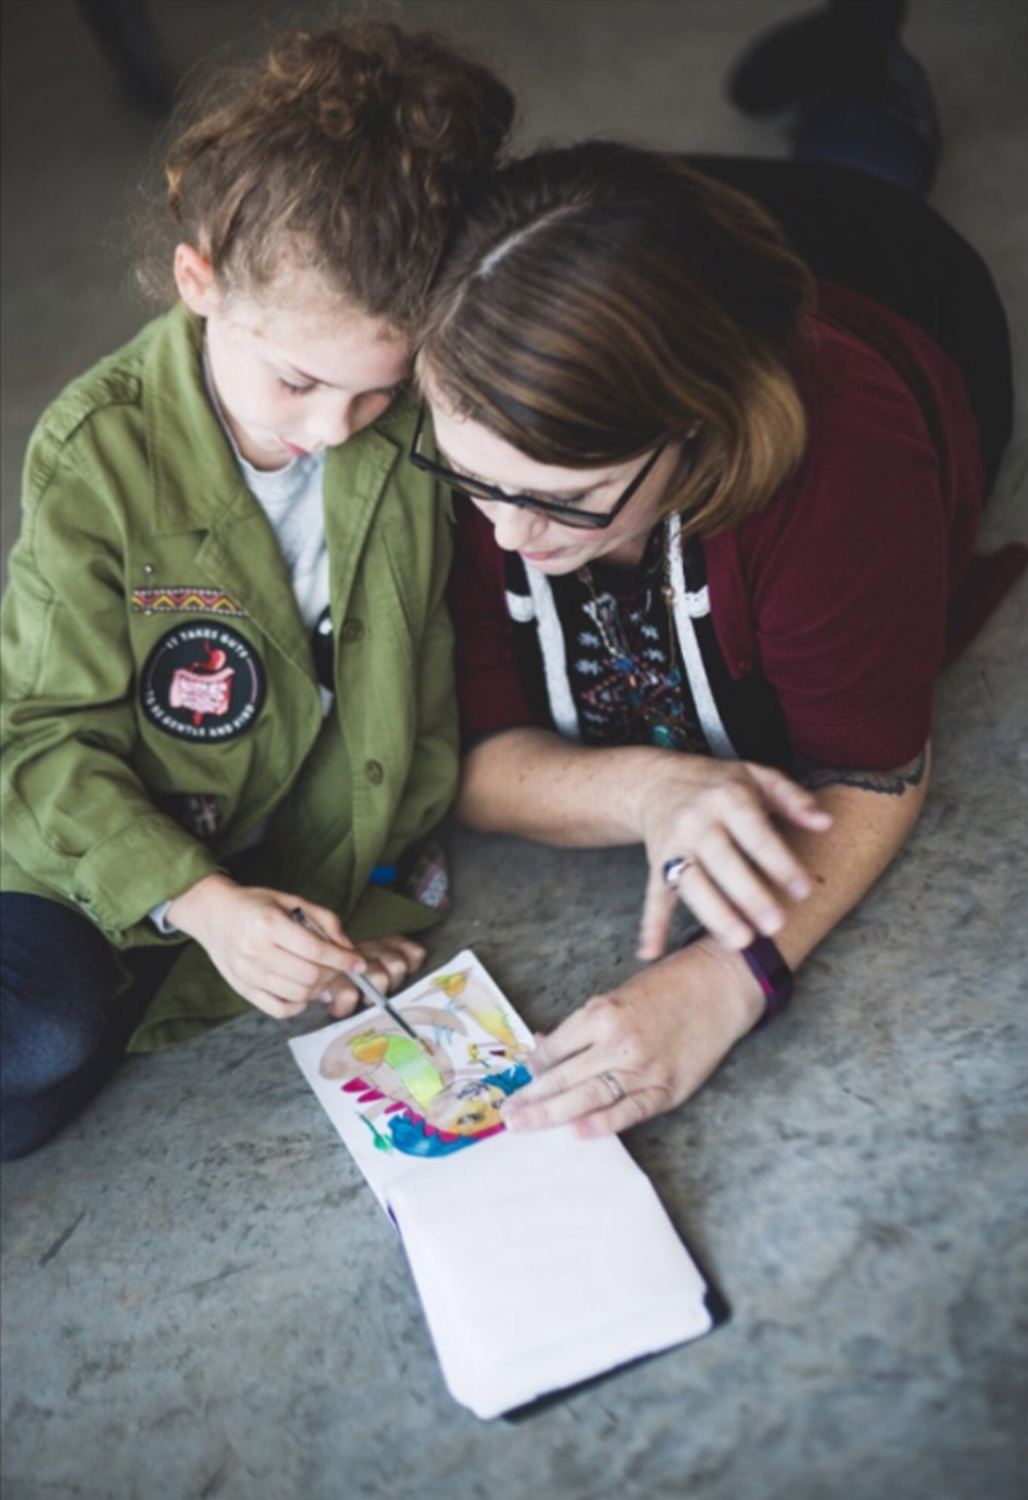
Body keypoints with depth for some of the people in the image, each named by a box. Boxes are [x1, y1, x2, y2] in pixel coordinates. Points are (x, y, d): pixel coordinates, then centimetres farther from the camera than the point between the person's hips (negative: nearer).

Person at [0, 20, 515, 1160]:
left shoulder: (422, 426, -14)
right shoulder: (99, 452, -19)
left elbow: (431, 674, 0)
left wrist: (392, 882, 2)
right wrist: (197, 898, -29)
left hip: (326, 854, 2)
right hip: (114, 853, -1)